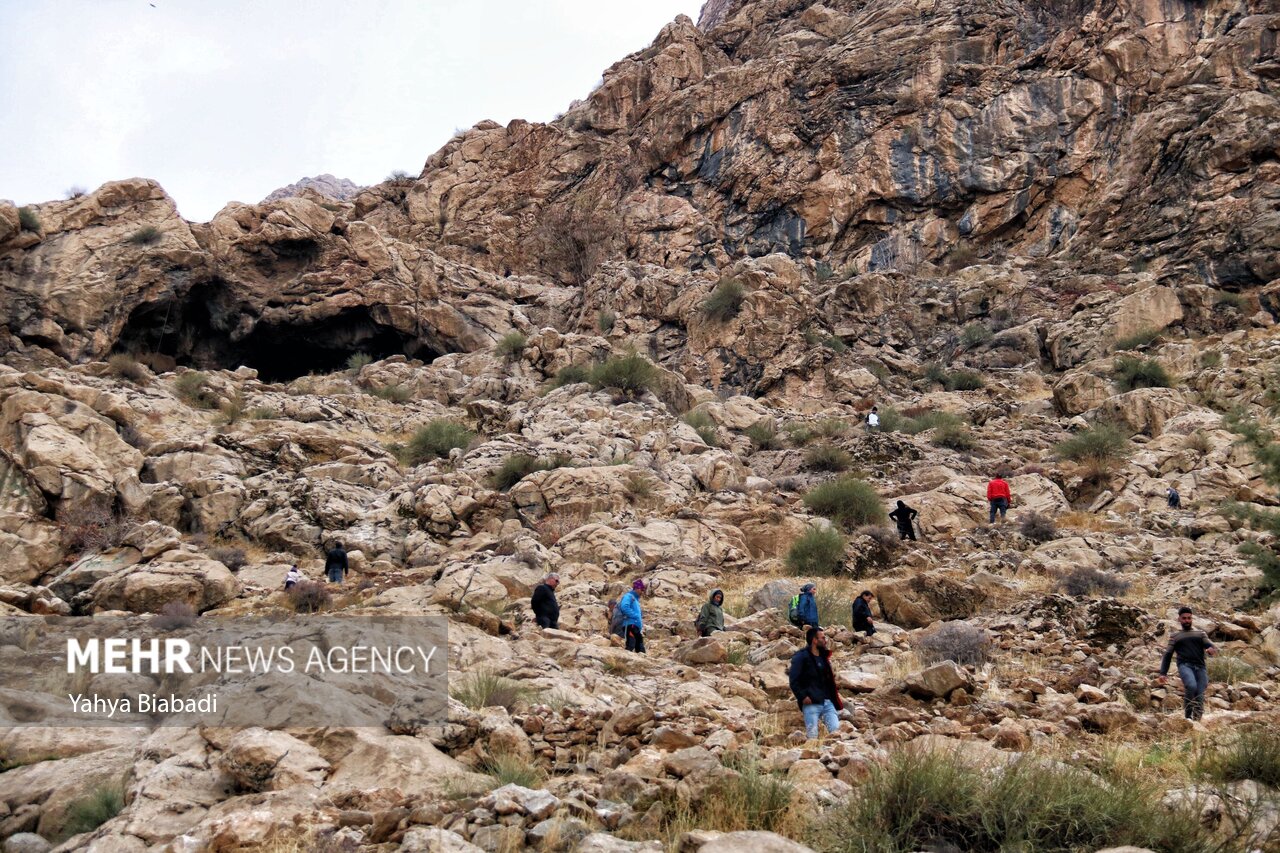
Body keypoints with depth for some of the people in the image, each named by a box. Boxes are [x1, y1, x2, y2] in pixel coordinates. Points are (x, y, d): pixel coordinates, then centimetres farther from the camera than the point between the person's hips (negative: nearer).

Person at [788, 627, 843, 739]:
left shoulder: (823, 656, 18)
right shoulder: (801, 657, -6)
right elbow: (793, 680, -10)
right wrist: (802, 697, -17)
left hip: (827, 701, 7)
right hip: (811, 703, -7)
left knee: (836, 730, -5)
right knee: (812, 735, -8)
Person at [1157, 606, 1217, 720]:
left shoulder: (1201, 634, 24)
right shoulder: (1175, 636, 21)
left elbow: (1211, 646, 11)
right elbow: (1167, 655, 18)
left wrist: (1212, 650, -15)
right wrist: (1163, 673, 6)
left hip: (1200, 667, 2)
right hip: (1185, 665, -2)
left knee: (1200, 697, -12)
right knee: (1191, 686, -31)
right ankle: (1187, 715, -20)